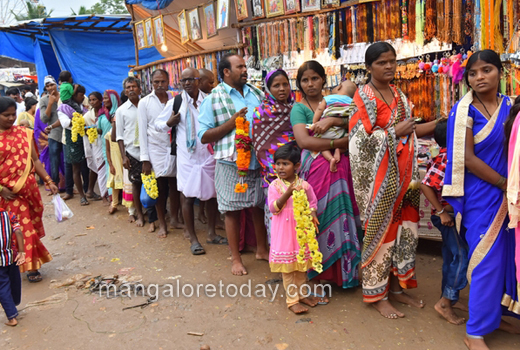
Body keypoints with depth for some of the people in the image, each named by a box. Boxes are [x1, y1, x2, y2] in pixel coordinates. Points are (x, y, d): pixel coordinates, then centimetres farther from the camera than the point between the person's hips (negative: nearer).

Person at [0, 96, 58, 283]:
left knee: (31, 226, 11)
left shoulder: (24, 133, 5)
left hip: (29, 188, 4)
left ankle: (32, 266, 26)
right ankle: (30, 266, 12)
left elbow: (35, 160, 7)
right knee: (21, 228, -1)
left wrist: (49, 181, 0)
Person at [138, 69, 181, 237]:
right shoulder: (144, 102, 1)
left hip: (174, 148, 2)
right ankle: (162, 224, 16)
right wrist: (145, 159, -5)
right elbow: (142, 131, -1)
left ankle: (174, 219, 22)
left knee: (175, 185, 6)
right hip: (156, 150, -1)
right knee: (161, 187, 4)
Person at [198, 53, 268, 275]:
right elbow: (203, 136, -6)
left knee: (260, 206, 13)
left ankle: (262, 249, 32)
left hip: (259, 160, 4)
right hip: (231, 163, -4)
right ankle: (236, 258, 19)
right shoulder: (213, 99, -2)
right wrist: (231, 123, -15)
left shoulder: (257, 94, 12)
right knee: (232, 210, 4)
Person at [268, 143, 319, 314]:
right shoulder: (275, 185, -7)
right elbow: (273, 207, -14)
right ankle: (292, 299, 17)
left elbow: (312, 202, 9)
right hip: (284, 231, -3)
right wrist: (287, 194, -26)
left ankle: (301, 293, 32)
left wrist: (312, 215, -11)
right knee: (287, 267, 4)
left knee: (302, 264, 15)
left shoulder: (304, 185, -2)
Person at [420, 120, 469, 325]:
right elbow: (426, 185, -26)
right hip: (448, 215, -9)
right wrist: (441, 211, -22)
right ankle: (445, 302, 2)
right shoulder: (444, 158, -20)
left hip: (455, 215, 9)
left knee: (452, 257, 16)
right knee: (462, 256, -6)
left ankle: (450, 299, 29)